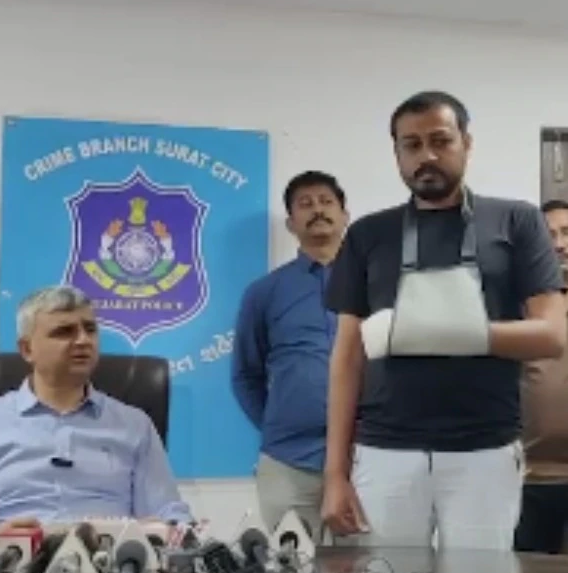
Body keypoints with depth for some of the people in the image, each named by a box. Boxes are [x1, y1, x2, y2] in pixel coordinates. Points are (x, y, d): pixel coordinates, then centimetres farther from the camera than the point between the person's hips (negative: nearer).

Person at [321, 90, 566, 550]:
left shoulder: (516, 222, 5)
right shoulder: (368, 235, 10)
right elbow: (349, 354, 8)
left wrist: (468, 334, -19)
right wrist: (336, 471, 0)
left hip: (484, 456, -1)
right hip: (384, 456, 1)